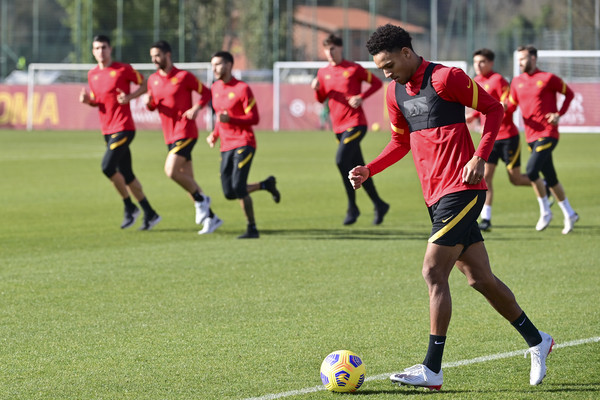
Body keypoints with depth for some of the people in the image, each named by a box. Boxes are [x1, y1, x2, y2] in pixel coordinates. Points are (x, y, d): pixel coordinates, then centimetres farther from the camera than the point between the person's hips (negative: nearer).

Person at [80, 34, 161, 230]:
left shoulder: (123, 69, -6)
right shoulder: (92, 74, 12)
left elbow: (144, 85, 2)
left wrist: (129, 97, -15)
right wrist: (88, 100, -1)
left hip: (123, 127, -7)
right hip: (107, 131, 7)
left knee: (107, 167, -19)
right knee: (126, 174, 9)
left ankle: (130, 207, -2)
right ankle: (150, 214, 18)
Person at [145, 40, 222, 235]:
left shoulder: (183, 76, -8)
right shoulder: (153, 79, 10)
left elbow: (206, 93, -1)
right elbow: (153, 106, 19)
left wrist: (196, 108, -18)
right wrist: (149, 102, -5)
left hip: (185, 133, -7)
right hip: (170, 136, 7)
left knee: (171, 171, -21)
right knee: (188, 180, 6)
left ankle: (200, 200, -2)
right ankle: (211, 217, 14)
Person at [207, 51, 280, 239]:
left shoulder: (242, 89, -10)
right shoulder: (215, 88, 12)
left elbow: (254, 118, -12)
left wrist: (229, 119, -24)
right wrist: (215, 134, 12)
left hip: (244, 143, -7)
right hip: (226, 146, 7)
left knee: (238, 187, -16)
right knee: (229, 193, 1)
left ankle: (252, 229, -2)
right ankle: (266, 184, 25)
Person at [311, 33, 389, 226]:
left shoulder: (354, 69, -4)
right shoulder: (323, 73, 11)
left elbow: (377, 82, 3)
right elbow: (321, 99, 17)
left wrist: (361, 97, -12)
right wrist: (316, 89, -6)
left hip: (356, 123, -6)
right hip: (338, 127, 6)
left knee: (341, 160, -21)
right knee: (358, 168, 8)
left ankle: (352, 207, -12)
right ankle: (379, 205, 20)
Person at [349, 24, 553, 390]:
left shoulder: (445, 78, -11)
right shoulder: (396, 92, 12)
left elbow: (494, 108, -6)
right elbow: (401, 142, 24)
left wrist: (480, 157, -16)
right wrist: (369, 171, 9)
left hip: (460, 191, -8)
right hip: (436, 195, 8)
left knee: (434, 272, -13)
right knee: (480, 278, 11)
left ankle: (432, 370, -12)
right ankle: (537, 341, 25)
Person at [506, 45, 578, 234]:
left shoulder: (548, 78, -5)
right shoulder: (517, 82, 10)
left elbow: (569, 93, 6)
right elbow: (512, 105, 13)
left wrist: (559, 114, -7)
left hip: (548, 133, -6)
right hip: (531, 136, 6)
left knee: (532, 170, -22)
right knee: (550, 178, 9)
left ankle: (545, 211, -5)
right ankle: (569, 214, 22)